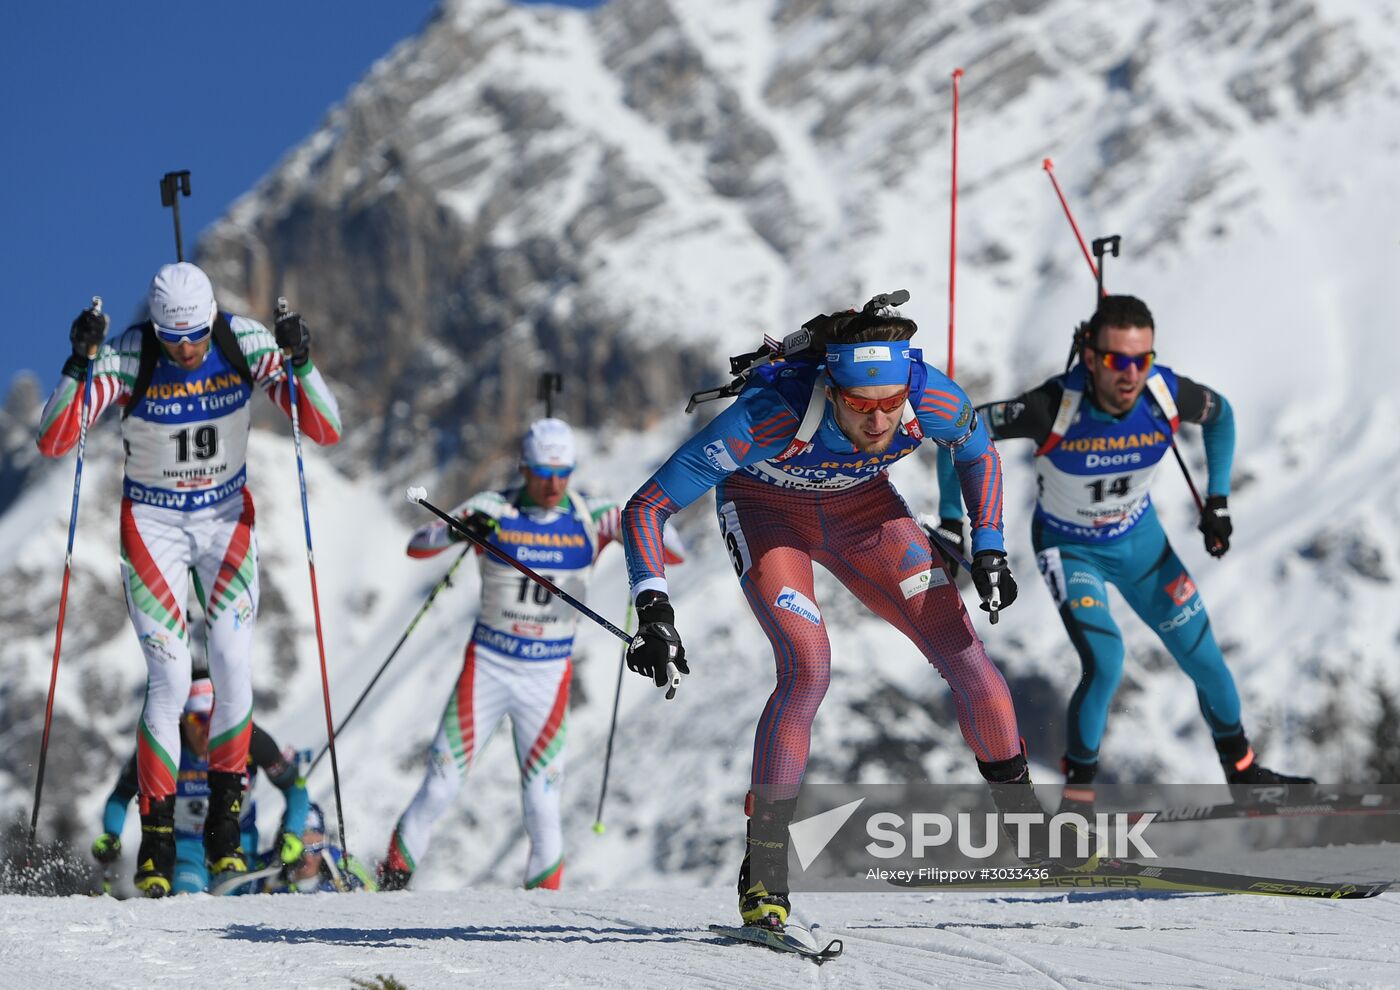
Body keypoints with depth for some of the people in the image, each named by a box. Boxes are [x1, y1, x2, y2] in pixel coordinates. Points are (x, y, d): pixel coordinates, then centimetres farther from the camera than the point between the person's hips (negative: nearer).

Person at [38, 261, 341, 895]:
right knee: (171, 679, -12)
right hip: (153, 523, -2)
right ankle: (157, 838, 1)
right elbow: (52, 442, -26)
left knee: (233, 664, -13)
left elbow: (326, 431, -17)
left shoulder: (246, 344, -15)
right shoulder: (128, 358, -20)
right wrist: (79, 364, -38)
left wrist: (299, 363, -33)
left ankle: (224, 823, 5)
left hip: (227, 516, 2)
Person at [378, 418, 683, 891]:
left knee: (542, 804, -3)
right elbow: (416, 546, -13)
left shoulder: (591, 517, -5)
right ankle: (392, 880, 14)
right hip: (488, 666, 0)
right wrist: (457, 530, -33)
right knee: (439, 787, -2)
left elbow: (673, 553, -10)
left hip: (548, 675, 0)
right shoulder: (494, 510, -7)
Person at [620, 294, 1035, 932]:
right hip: (764, 511, -3)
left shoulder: (933, 399, -31)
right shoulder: (771, 416, -40)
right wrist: (654, 610, -43)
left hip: (860, 507, 3)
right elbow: (646, 508, -34)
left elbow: (977, 452, -3)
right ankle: (763, 869, -15)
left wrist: (988, 549, -9)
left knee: (964, 656, -5)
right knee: (808, 668, -26)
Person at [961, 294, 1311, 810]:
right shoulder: (1053, 408, -35)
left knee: (1203, 657, 9)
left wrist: (1217, 499, -4)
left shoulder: (1167, 394, -25)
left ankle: (1242, 768, 34)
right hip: (1070, 549, -4)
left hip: (1139, 539, 4)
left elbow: (1220, 414, -1)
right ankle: (1079, 781, -1)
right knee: (1105, 661, -24)